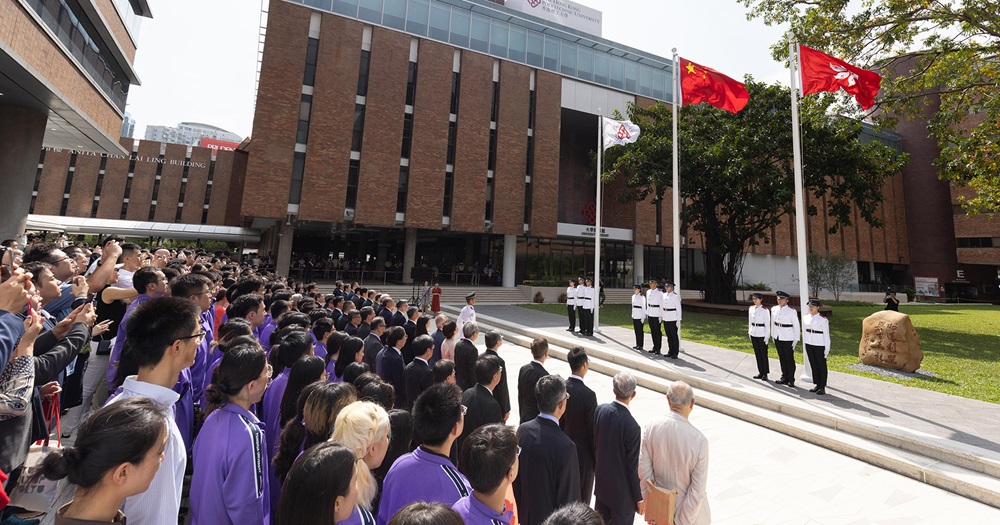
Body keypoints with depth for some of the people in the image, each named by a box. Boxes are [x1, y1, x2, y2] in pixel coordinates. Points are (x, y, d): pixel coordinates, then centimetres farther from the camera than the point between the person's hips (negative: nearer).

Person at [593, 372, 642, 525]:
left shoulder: (600, 410, -13)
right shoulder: (632, 427, -30)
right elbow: (633, 467, -20)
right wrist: (638, 498, -5)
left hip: (602, 482, 5)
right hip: (622, 492, -5)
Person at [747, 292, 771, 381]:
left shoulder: (765, 310, -10)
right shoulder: (751, 308, 7)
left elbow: (767, 324, -9)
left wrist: (767, 336, -10)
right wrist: (750, 333, 13)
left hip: (762, 334, -6)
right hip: (753, 333, 6)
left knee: (764, 354, 3)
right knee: (757, 354, 11)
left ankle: (765, 373, 13)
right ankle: (760, 372, 21)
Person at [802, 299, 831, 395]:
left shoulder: (823, 319, -11)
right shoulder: (805, 317, 4)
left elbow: (826, 335, -8)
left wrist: (827, 348, -8)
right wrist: (804, 344, 12)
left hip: (820, 345, -5)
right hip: (809, 344, 5)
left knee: (822, 366, 5)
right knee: (813, 365, 12)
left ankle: (822, 387, 13)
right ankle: (817, 385, 23)